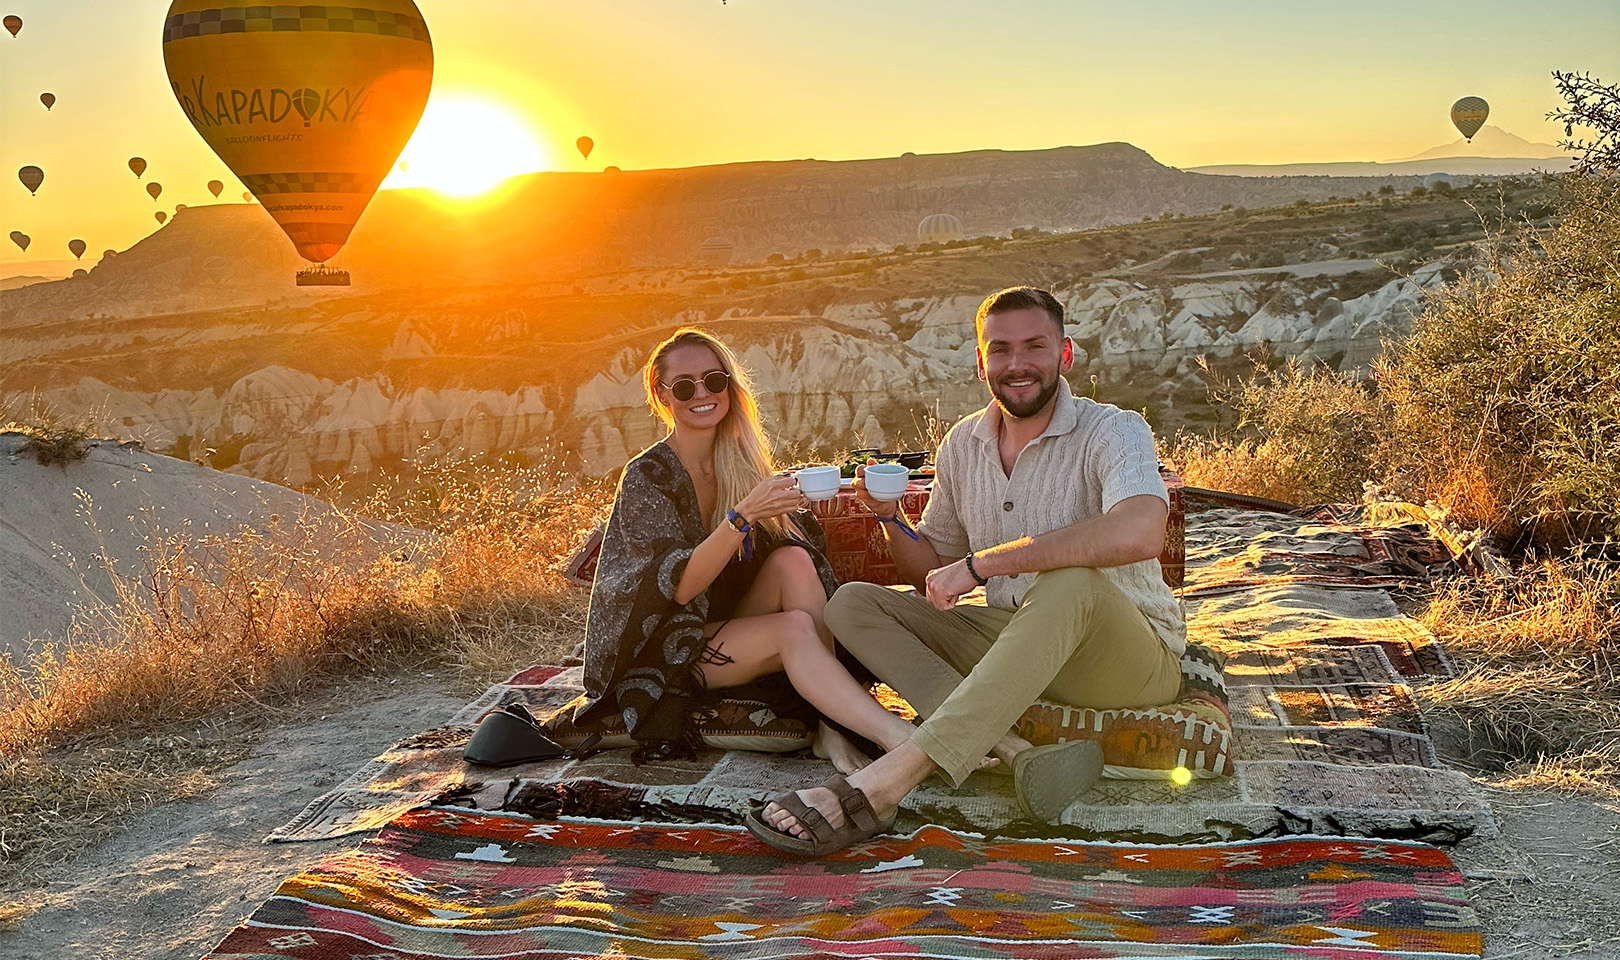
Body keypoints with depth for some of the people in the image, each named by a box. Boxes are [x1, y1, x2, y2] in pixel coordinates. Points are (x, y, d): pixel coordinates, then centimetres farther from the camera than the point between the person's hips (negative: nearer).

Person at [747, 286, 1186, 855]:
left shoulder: (1113, 431, -11)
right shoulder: (963, 444, 8)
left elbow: (1140, 534, -35)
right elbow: (931, 578, 16)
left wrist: (980, 564, -32)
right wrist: (890, 518, -7)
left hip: (1131, 658, -6)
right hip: (1005, 642, 6)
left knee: (1070, 581, -39)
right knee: (853, 604, -9)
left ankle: (879, 785, -46)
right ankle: (1015, 751, -32)